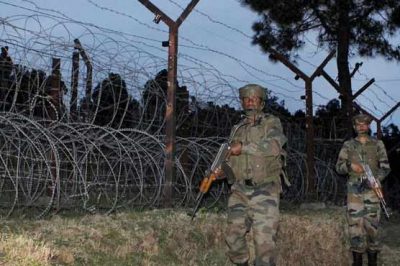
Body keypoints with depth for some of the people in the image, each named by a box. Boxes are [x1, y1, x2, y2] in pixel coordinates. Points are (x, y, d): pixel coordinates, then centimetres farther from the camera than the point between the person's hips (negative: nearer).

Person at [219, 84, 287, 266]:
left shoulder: (271, 122, 3)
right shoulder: (237, 129, 18)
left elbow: (274, 146, -17)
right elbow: (231, 160, 18)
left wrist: (244, 147, -16)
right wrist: (220, 169, -3)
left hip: (264, 191, -5)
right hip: (239, 191, 5)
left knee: (264, 241, -9)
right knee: (233, 236, 5)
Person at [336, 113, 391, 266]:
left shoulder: (377, 144, 7)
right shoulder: (348, 145, 8)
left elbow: (385, 167, 4)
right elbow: (339, 167, 7)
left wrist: (375, 179, -13)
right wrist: (350, 165, -13)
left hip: (372, 189, 0)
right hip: (354, 190, 1)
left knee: (372, 223, -1)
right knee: (355, 223, -2)